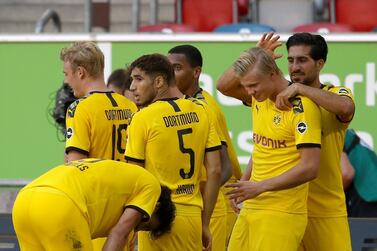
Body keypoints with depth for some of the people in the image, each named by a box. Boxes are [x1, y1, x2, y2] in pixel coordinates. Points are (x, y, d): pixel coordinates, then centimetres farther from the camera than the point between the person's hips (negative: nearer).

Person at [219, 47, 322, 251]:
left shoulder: (301, 106, -14)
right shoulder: (259, 99, 8)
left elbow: (310, 168, -19)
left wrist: (260, 187, -19)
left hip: (281, 214, -7)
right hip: (250, 209, 7)